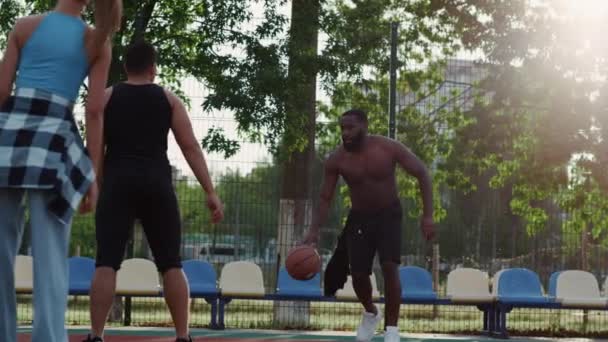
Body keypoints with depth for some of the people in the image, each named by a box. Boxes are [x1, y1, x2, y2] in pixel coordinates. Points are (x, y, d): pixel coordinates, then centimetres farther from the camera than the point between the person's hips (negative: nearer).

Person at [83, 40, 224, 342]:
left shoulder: (107, 97, 12)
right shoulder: (169, 99, 12)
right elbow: (191, 147, 4)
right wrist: (211, 193, 2)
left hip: (118, 182, 0)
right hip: (156, 182, 1)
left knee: (107, 263, -3)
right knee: (171, 264, 5)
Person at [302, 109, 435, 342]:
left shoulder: (389, 148, -20)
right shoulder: (336, 160, -15)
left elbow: (422, 175, -14)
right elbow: (325, 198, -7)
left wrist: (428, 215, -21)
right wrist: (314, 230, -22)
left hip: (389, 214, -2)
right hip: (359, 217, 2)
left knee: (389, 267, -19)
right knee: (358, 273, 1)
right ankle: (371, 313, 33)